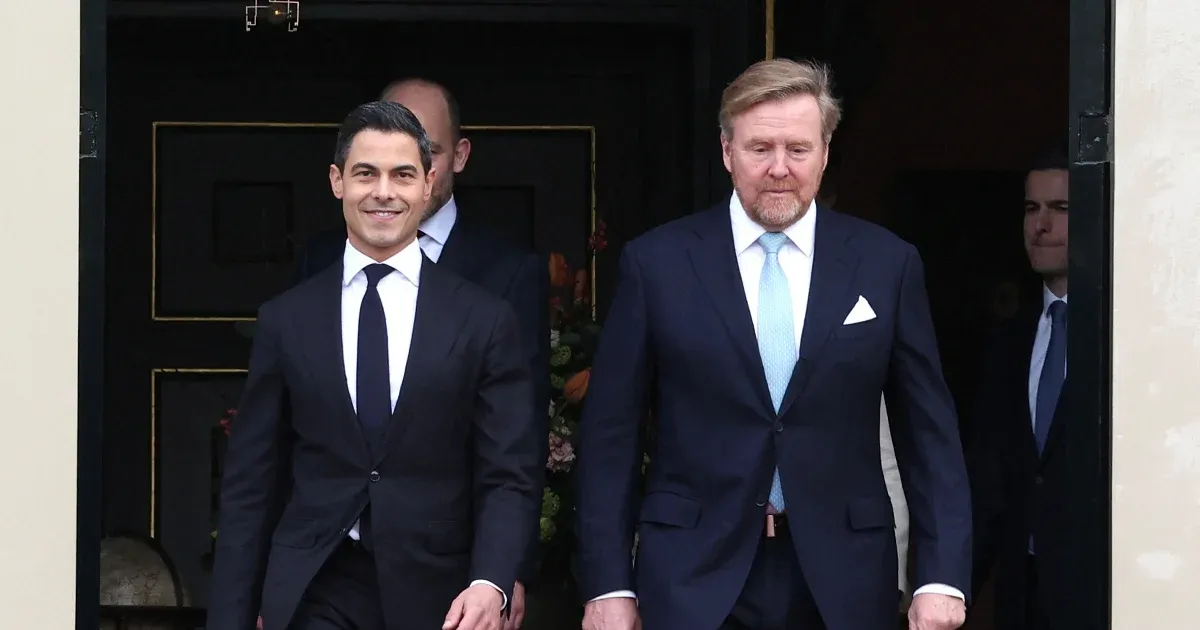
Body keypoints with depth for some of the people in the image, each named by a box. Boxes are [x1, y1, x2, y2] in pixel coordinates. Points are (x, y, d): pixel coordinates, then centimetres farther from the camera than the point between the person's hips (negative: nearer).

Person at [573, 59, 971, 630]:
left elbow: (929, 432, 4)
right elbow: (609, 433, 1)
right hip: (693, 583, -1)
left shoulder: (887, 264, 3)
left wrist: (942, 578, -3)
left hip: (842, 584, 1)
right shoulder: (656, 262, 0)